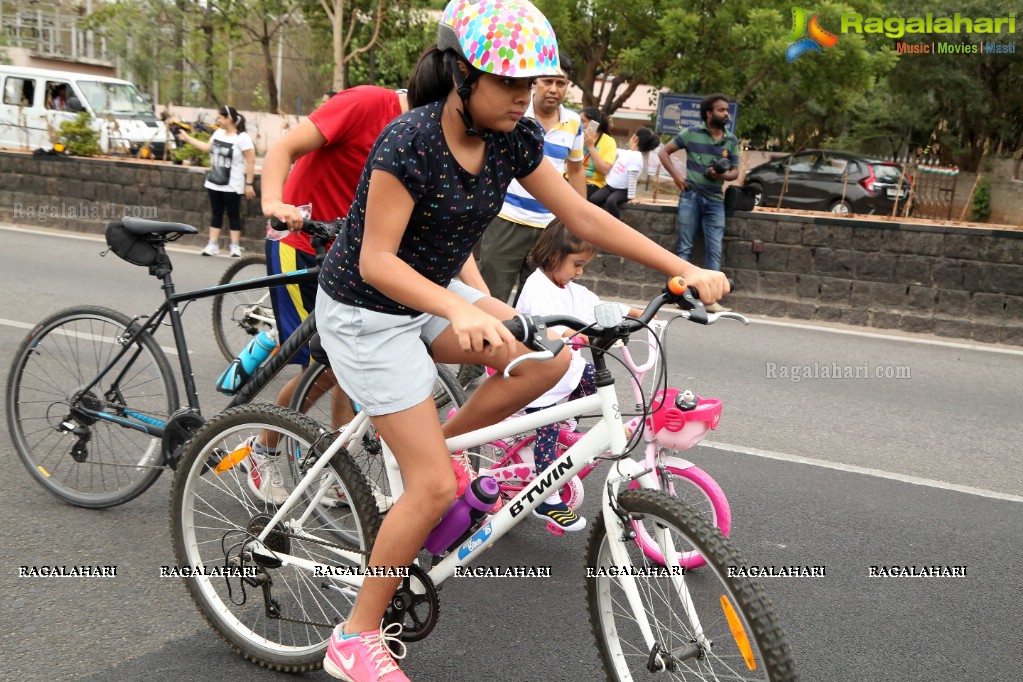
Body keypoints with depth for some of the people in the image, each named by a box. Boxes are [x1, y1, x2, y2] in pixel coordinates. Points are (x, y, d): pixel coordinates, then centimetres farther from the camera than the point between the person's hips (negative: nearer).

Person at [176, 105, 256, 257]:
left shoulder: (242, 138, -15)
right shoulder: (218, 133, 7)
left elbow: (251, 162, -16)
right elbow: (207, 147, 23)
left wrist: (249, 184, -19)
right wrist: (187, 138, 23)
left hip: (232, 186, -7)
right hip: (214, 183, 7)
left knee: (233, 215, 1)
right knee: (216, 214, 10)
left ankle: (235, 246, 8)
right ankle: (213, 245, 13)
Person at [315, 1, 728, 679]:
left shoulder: (515, 139, -7)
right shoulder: (410, 142, -26)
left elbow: (585, 218, -5)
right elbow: (377, 261, -28)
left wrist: (686, 270, -12)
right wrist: (458, 311, -45)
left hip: (430, 294, 7)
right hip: (366, 311, -7)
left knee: (549, 356, -13)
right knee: (435, 486, -10)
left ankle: (430, 445, 8)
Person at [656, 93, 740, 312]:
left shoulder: (731, 141, 8)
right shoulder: (692, 133, 0)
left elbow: (735, 171, 11)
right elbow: (664, 152, 5)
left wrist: (723, 175, -12)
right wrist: (676, 175, -6)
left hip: (715, 200, 3)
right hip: (691, 195, -3)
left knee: (715, 250, -3)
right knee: (685, 248, 1)